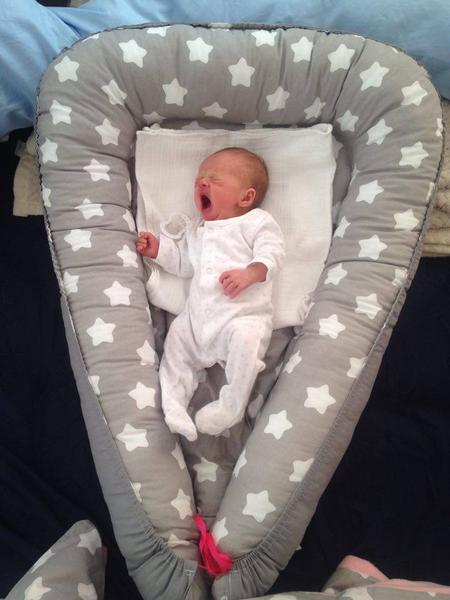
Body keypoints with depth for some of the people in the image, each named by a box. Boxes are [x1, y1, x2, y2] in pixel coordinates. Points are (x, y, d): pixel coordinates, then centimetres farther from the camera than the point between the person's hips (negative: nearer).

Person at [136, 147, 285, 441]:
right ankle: (172, 401, -2)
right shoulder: (196, 229, 27)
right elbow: (183, 262, 33)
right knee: (177, 337, -6)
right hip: (198, 314, 7)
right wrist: (160, 248, 19)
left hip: (243, 314, -7)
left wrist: (250, 273, -27)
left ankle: (231, 407, -20)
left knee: (245, 339, -32)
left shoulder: (257, 221, 5)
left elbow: (272, 254, -8)